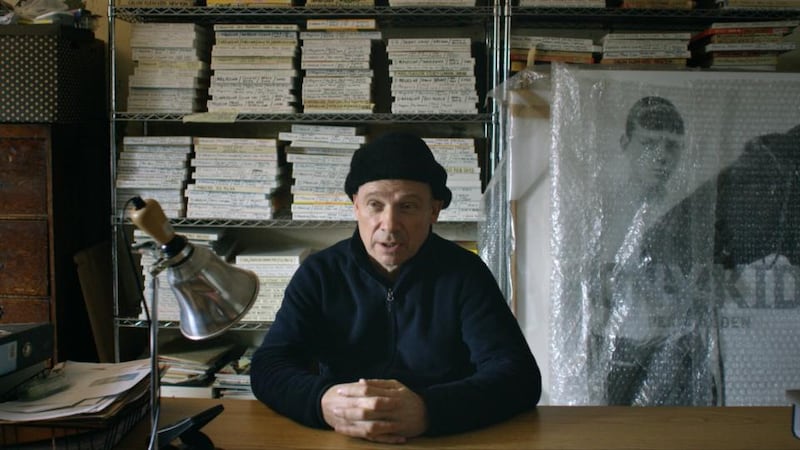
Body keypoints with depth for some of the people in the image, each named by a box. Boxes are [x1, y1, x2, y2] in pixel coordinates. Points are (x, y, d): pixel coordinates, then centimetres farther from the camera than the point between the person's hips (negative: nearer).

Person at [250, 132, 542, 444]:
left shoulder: (464, 273, -3)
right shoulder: (319, 274, 1)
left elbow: (520, 376, -12)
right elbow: (269, 367, -6)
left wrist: (428, 410, -29)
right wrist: (323, 403, -29)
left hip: (447, 440, -2)